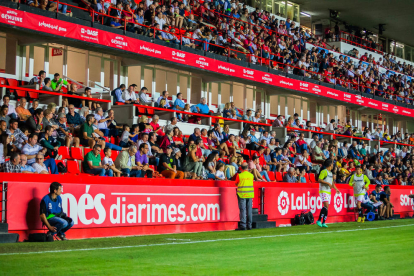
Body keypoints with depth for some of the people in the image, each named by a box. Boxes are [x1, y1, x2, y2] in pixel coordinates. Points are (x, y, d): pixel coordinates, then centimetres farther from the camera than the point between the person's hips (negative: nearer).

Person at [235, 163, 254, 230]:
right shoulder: (251, 175, 4)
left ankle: (243, 225, -6)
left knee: (243, 210, -2)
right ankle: (249, 225, 11)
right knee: (249, 210, 8)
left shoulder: (239, 175, -7)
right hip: (250, 194, 3)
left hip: (242, 194, -3)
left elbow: (236, 184, 6)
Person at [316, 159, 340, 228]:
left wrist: (336, 189, 15)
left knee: (327, 207, 5)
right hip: (323, 191, -9)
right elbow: (319, 180, -18)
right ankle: (319, 220, -20)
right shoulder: (324, 171, -8)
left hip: (328, 192, 9)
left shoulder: (331, 173, 19)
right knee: (326, 205, -21)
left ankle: (323, 222, 8)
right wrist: (327, 183, -21)